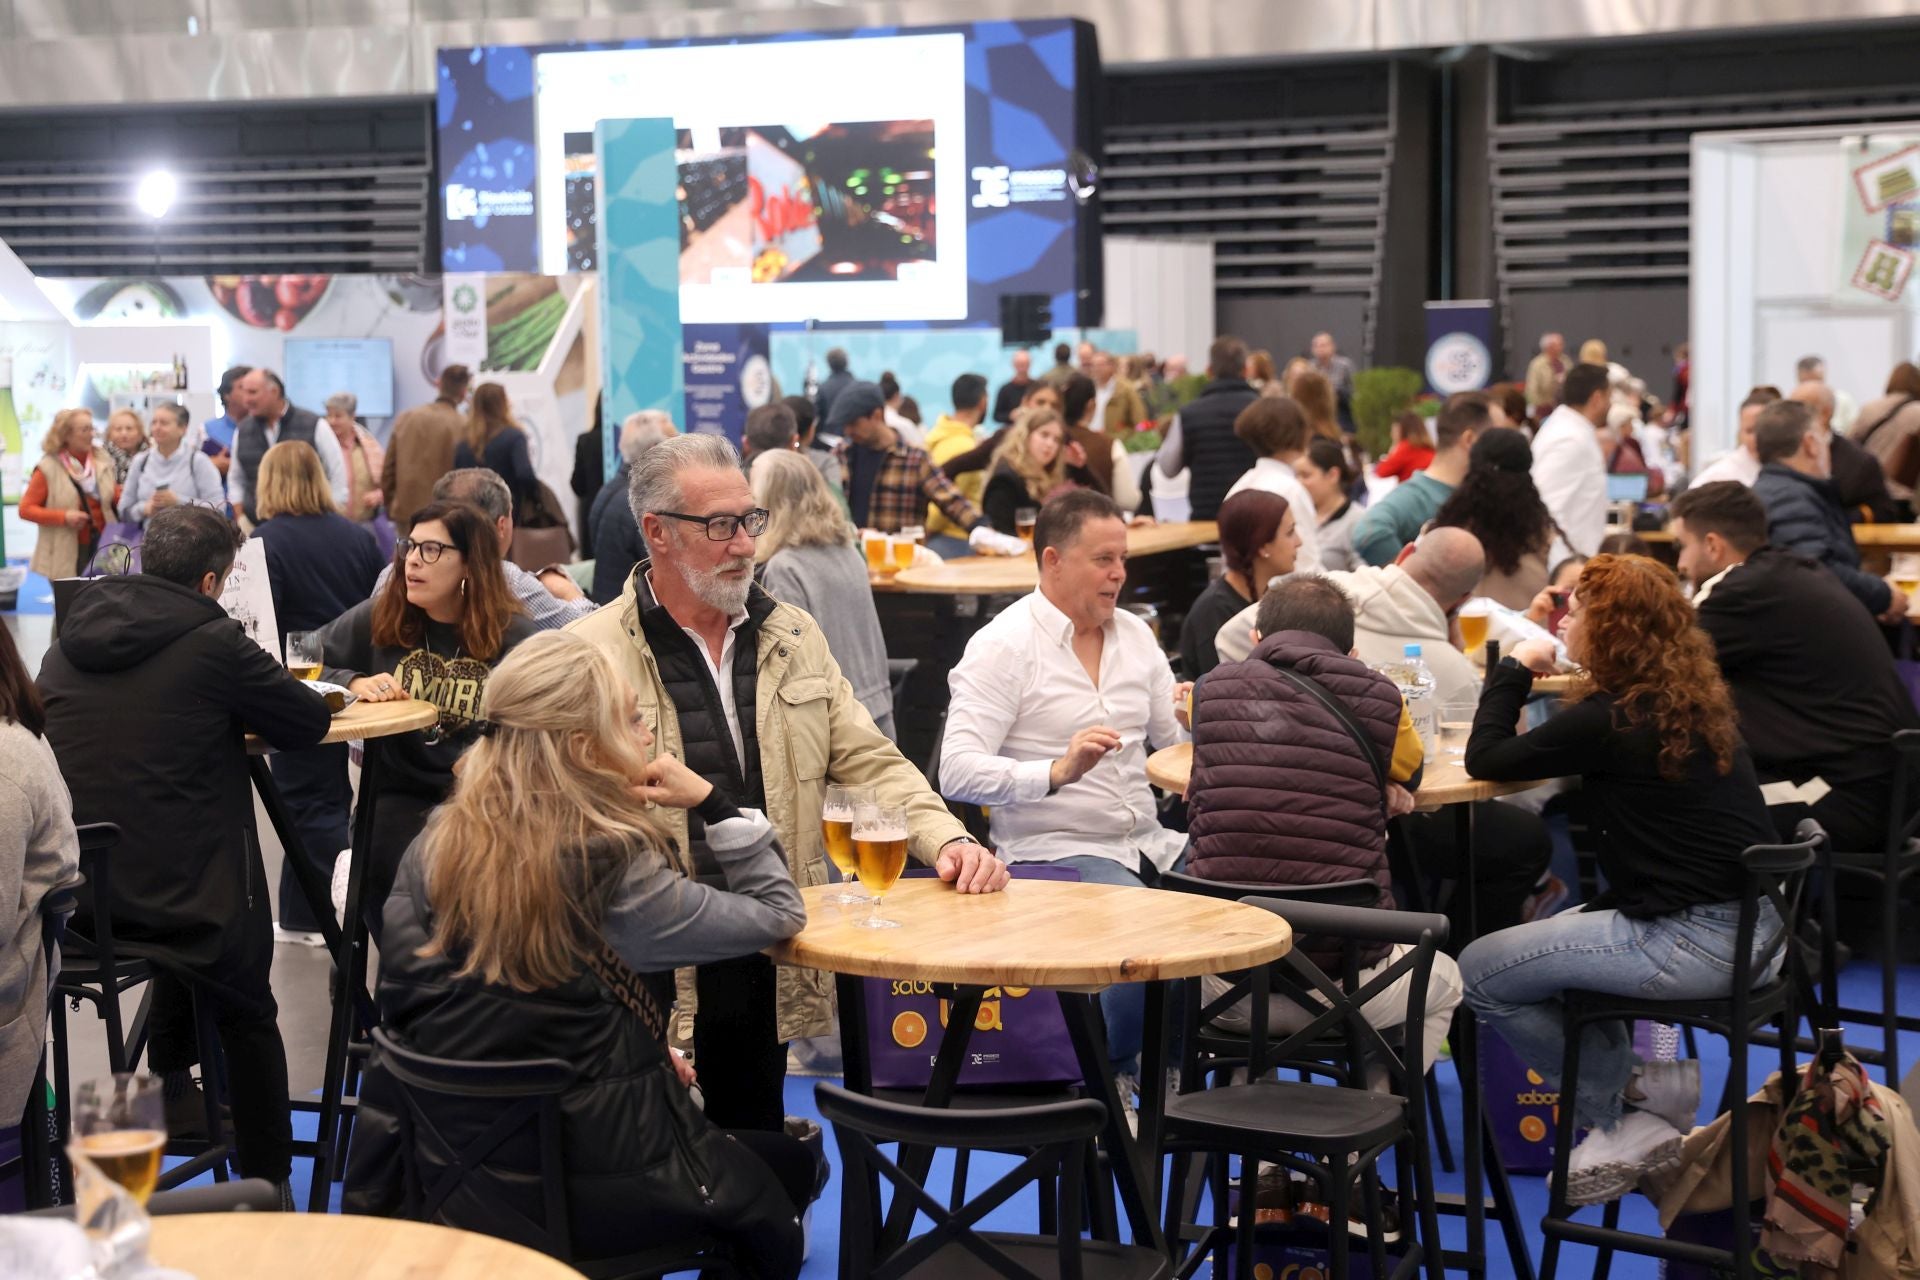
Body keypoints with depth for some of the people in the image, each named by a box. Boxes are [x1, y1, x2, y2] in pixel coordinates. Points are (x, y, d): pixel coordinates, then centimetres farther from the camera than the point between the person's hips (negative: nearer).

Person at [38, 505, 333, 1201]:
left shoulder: (67, 645, 5)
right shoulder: (213, 642, -13)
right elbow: (310, 721, -4)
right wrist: (244, 715, 15)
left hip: (77, 900, 6)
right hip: (186, 895, -6)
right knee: (248, 1020, 19)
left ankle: (171, 1084, 46)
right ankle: (267, 1186, 25)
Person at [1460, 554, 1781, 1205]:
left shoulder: (1609, 720, -17)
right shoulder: (1695, 701, 9)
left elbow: (1486, 759, -9)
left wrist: (1513, 669, 5)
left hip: (1695, 942, -10)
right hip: (1747, 924, 10)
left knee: (1478, 972, 0)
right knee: (1554, 933, 29)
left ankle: (1625, 1118, 11)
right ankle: (1646, 1089, 22)